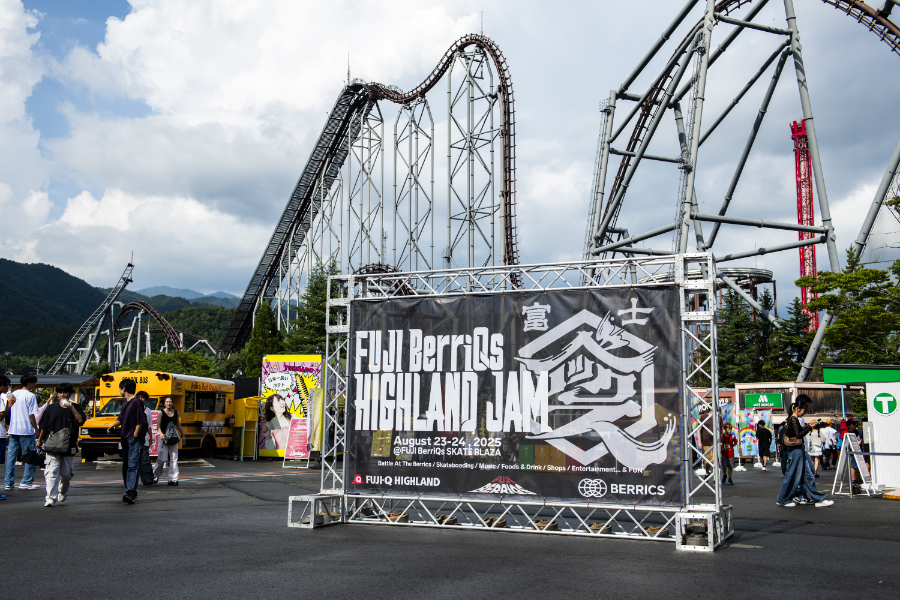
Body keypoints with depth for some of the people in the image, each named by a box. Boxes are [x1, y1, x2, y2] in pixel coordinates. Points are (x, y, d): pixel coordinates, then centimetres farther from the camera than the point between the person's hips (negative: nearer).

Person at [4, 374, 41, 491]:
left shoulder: (14, 394, 11)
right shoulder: (30, 396, -9)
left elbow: (8, 411, 14)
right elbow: (31, 415, -12)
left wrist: (8, 430, 20)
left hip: (13, 430, 7)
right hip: (26, 430, -6)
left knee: (11, 456, 8)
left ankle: (9, 483, 10)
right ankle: (26, 482, 1)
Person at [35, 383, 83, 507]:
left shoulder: (74, 408, 6)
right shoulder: (51, 408, 7)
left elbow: (80, 420, -13)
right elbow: (43, 427, 13)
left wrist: (71, 407, -15)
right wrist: (40, 440, 14)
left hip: (68, 446, 1)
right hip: (52, 446, -1)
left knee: (66, 473, 9)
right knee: (52, 472, -9)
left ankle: (62, 491, 34)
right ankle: (51, 498, -10)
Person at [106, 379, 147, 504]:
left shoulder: (136, 402, -11)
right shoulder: (124, 402, 17)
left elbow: (140, 421, -14)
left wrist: (135, 436, -15)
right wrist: (112, 426, 9)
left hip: (135, 439, -9)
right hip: (125, 439, 9)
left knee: (133, 466, -15)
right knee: (125, 467, 11)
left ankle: (131, 492, -22)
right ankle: (130, 491, 19)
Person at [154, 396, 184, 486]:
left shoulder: (176, 413, 10)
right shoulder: (161, 413, -3)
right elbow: (158, 425, -11)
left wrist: (182, 435, 23)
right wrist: (161, 433, -28)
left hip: (173, 438, 4)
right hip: (164, 437, -4)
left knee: (174, 458, -1)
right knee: (162, 458, -2)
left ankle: (173, 479, 1)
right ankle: (155, 475, 21)